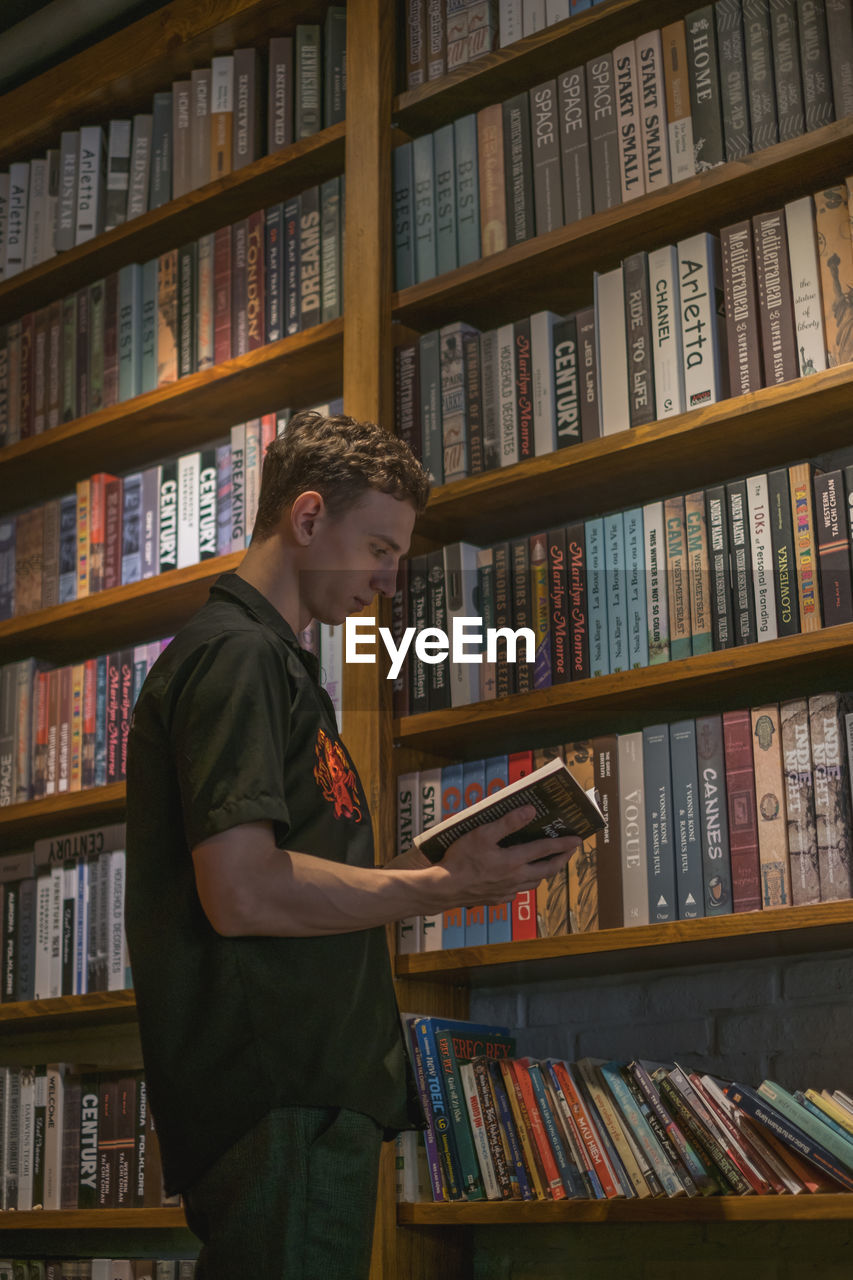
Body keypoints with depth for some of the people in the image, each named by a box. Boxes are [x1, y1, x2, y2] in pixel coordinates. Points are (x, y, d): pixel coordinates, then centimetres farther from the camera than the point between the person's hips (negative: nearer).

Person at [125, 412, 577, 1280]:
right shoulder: (236, 654, -10)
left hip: (311, 1096, 10)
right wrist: (438, 888, -13)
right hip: (284, 1109, -10)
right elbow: (241, 893, -21)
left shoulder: (272, 662, 23)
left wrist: (438, 873, 13)